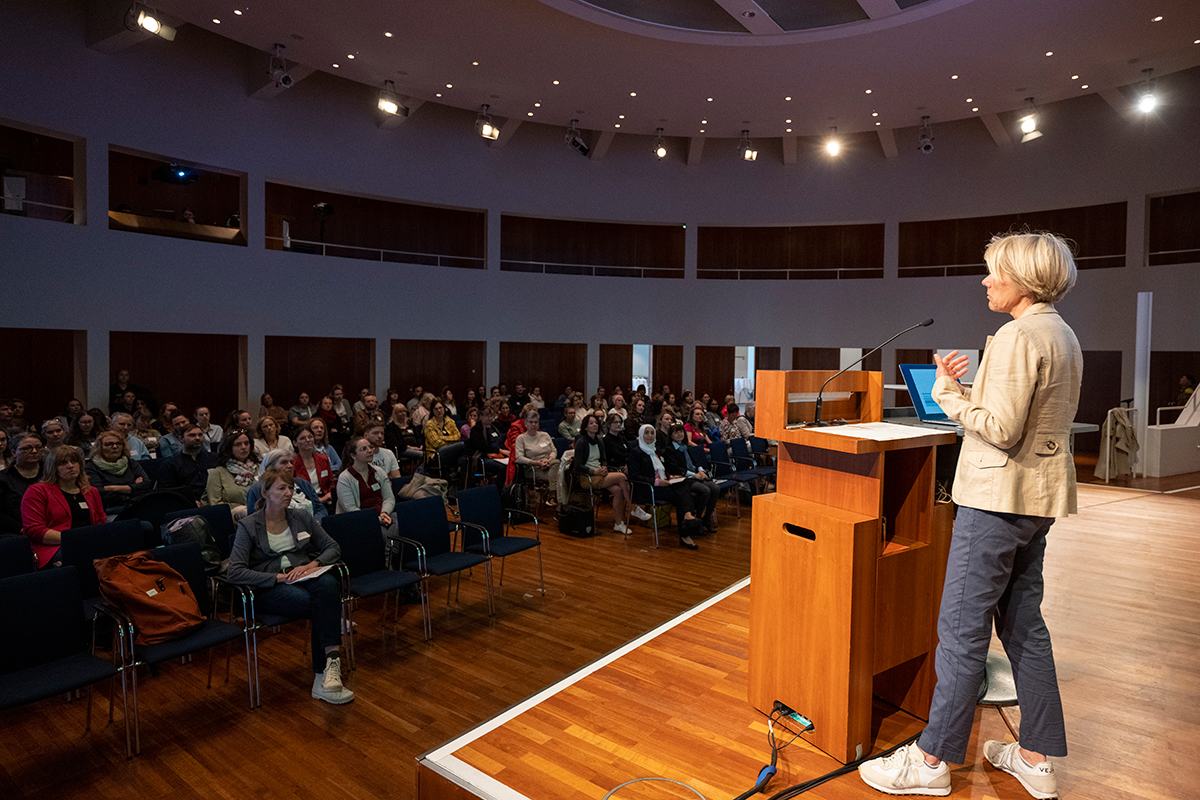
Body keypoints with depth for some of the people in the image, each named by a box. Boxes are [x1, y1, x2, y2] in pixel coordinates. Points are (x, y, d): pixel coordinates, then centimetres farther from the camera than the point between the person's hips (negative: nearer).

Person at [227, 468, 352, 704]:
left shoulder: (301, 517, 14)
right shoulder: (248, 526, 2)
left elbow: (333, 548, 14)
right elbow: (235, 572, -9)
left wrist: (313, 564, -8)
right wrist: (279, 577, -17)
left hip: (305, 576, 3)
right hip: (271, 588, -3)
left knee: (328, 584, -36)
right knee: (323, 606, -34)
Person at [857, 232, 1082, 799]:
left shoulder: (1017, 337, -17)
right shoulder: (1063, 335, 14)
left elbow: (1002, 430, -22)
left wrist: (948, 394, -11)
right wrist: (971, 388, 13)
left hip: (998, 498, -10)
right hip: (1037, 498, 10)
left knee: (962, 628, -2)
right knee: (1023, 623, 16)